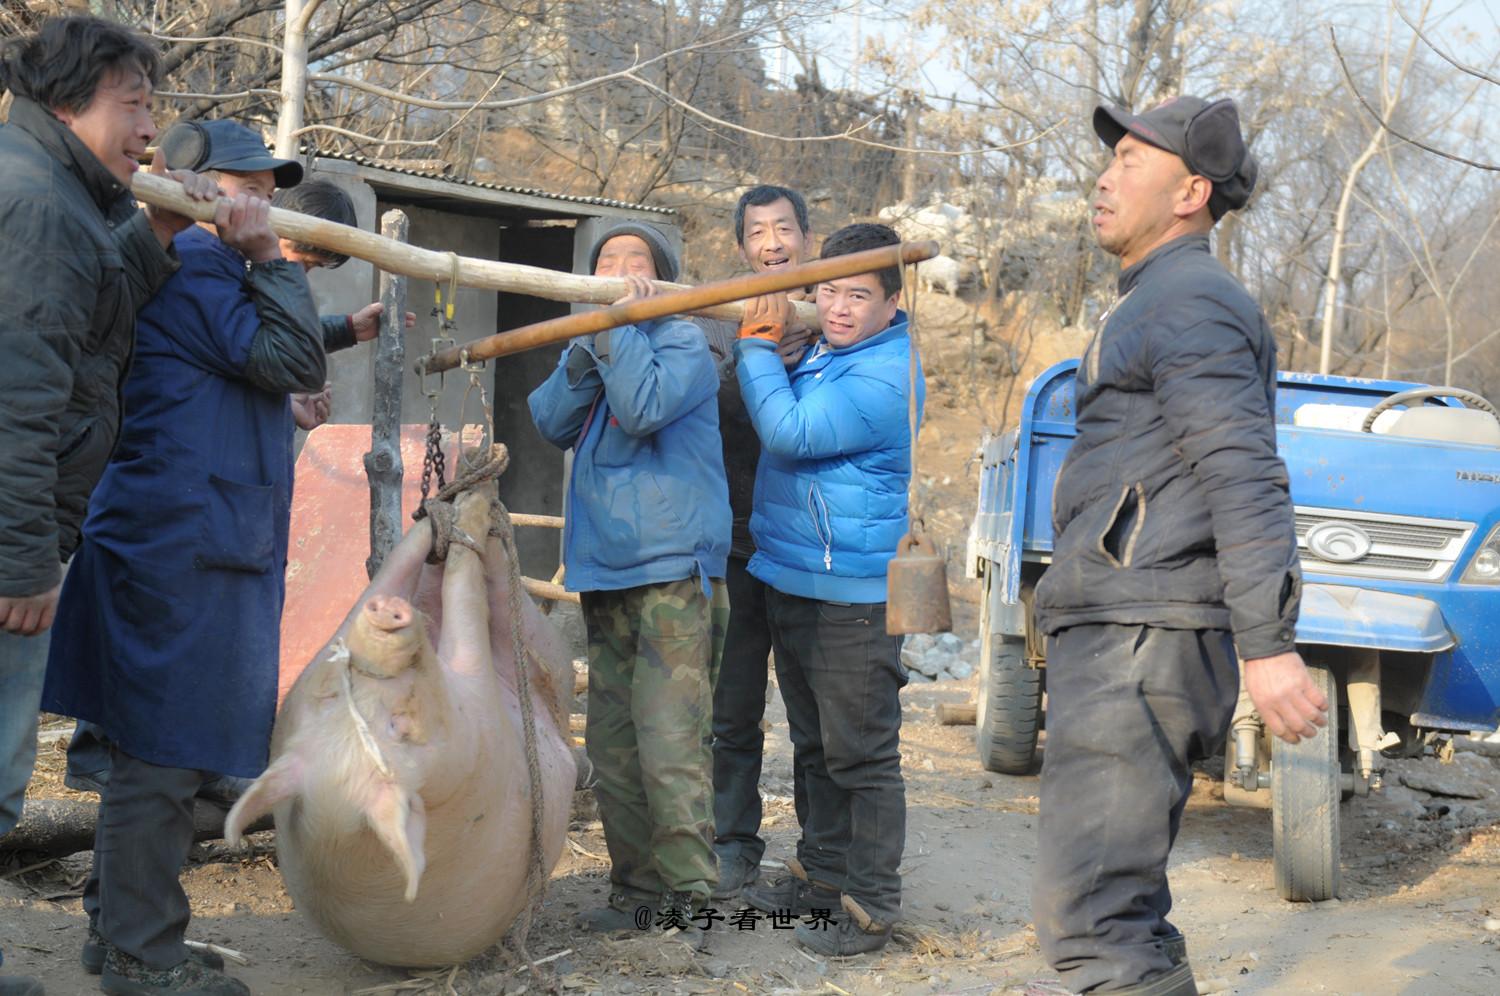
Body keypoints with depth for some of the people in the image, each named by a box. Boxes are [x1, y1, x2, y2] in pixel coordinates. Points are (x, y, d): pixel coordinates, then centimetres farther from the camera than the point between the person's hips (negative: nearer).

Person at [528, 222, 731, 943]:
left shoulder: (681, 342, -1)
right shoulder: (589, 347, 19)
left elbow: (643, 410, -19)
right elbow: (552, 423, 2)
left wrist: (621, 322, -11)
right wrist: (587, 345, -8)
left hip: (673, 574, -7)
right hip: (605, 577, 7)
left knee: (669, 747, -12)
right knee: (611, 747, 8)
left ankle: (684, 898, -5)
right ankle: (635, 885, 17)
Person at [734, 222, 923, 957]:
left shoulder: (886, 378, -19)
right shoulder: (826, 354, 12)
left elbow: (790, 432, -22)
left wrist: (757, 342, -11)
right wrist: (763, 340, 12)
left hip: (854, 598, -10)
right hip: (792, 583, 10)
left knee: (861, 754, -3)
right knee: (815, 747, 20)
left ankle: (870, 904, 4)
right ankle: (823, 872, 34)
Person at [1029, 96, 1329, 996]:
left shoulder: (1189, 302, -10)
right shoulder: (1154, 302, 24)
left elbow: (1247, 477, -19)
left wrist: (1269, 644, -26)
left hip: (1141, 646, -11)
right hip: (1116, 643, 11)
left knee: (1090, 918, -16)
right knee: (1125, 908, 16)